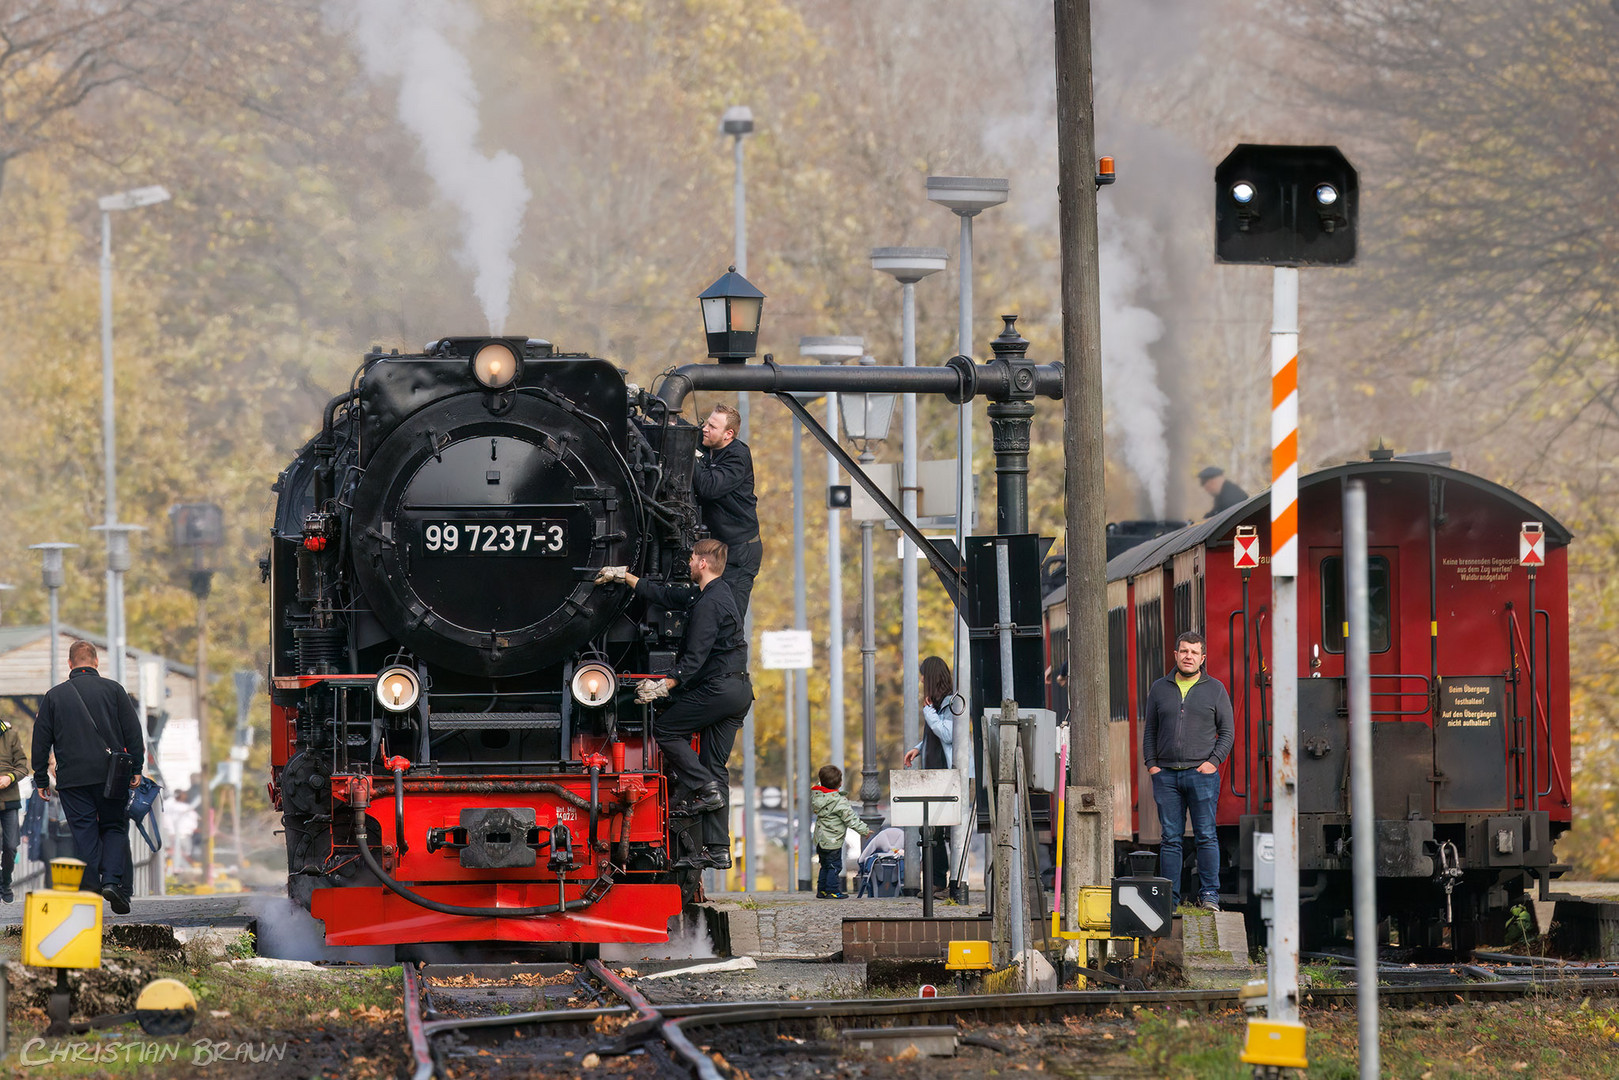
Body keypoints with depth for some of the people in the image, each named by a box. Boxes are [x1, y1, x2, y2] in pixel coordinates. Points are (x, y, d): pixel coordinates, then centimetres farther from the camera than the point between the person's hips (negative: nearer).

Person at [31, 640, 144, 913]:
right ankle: (113, 880, -11)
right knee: (115, 829, 8)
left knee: (84, 832, 4)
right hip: (111, 775, 0)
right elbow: (133, 732, 2)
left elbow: (41, 740, 8)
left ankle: (90, 887, -5)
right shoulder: (113, 690, 4)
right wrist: (136, 769, 7)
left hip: (72, 778, 0)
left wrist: (41, 780, 14)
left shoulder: (54, 696, 7)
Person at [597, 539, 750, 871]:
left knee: (665, 729, 4)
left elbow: (695, 658, -20)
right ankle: (717, 849, 4)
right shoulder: (718, 594, 18)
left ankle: (702, 789, -5)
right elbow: (665, 596, 27)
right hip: (739, 691, 10)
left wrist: (663, 687, -19)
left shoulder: (709, 604, -14)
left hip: (718, 689, -10)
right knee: (715, 765, 8)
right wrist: (623, 576, 31)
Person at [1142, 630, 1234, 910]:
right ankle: (1169, 898, 3)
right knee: (1170, 838, 2)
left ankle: (1209, 894, 0)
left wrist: (1213, 761, -6)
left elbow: (1227, 731, 7)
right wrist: (1151, 764, 3)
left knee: (1206, 836, -4)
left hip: (1202, 773, -2)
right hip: (1166, 774, 2)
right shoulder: (1160, 688, 12)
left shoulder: (1215, 689, 6)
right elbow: (1150, 730, 15)